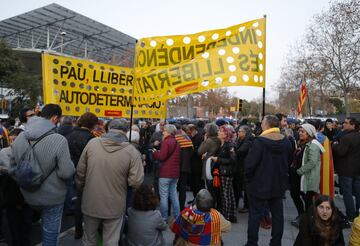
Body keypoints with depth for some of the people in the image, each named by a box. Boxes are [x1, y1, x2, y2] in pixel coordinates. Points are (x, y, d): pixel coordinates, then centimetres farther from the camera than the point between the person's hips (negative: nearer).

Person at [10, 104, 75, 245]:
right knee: (50, 233, 15)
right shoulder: (59, 140, -25)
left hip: (29, 196, 5)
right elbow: (67, 172, -24)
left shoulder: (19, 138, -6)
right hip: (52, 197, -4)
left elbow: (13, 169, 3)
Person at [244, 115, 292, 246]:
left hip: (260, 184, -5)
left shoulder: (259, 141, -21)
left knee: (255, 214, 6)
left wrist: (248, 179, -5)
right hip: (278, 184, 6)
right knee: (277, 214, 15)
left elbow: (250, 163, -21)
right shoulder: (286, 142, -1)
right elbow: (287, 161, 11)